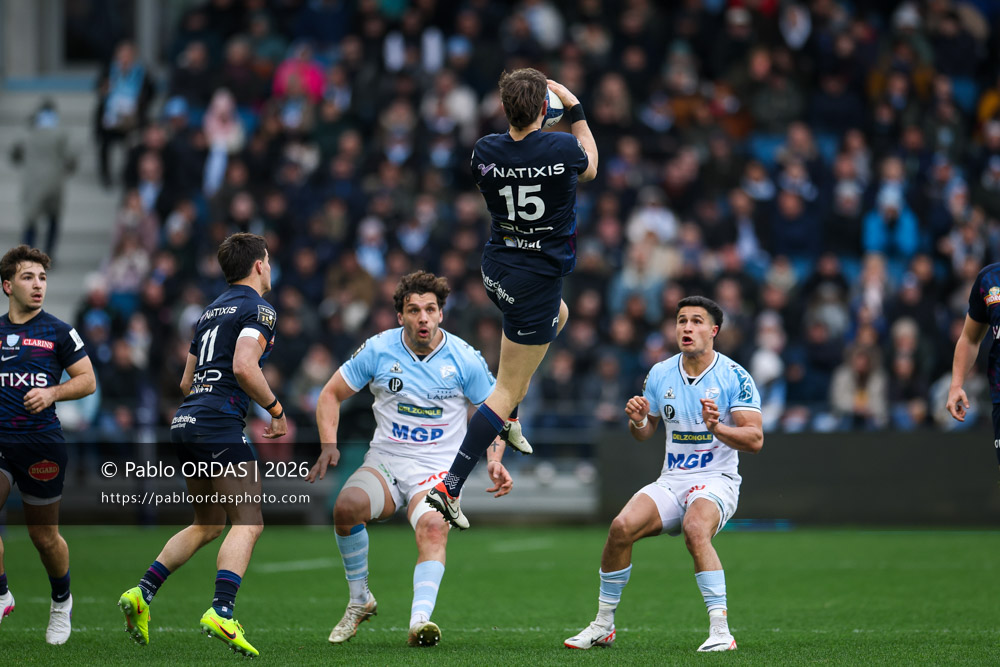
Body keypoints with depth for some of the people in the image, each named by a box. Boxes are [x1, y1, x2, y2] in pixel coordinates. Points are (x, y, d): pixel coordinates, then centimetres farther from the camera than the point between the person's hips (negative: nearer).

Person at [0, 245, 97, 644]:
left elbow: (88, 380, 1)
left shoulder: (58, 333, 1)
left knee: (44, 536, 7)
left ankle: (61, 601, 32)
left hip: (41, 443, -2)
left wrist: (52, 393, -13)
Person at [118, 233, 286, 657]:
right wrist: (276, 410, -7)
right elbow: (244, 367, -19)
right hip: (220, 424, -9)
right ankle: (221, 612, -25)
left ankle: (143, 592, 10)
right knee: (248, 522, -9)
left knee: (207, 524, 20)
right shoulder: (258, 309, -4)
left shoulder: (212, 311, 22)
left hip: (186, 421, 9)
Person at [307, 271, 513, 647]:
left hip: (437, 471, -2)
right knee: (347, 504, -29)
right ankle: (359, 601, -7)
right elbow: (331, 394, 8)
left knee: (433, 526, -34)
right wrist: (329, 445, -7)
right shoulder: (378, 350, -1)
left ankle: (420, 621, -49)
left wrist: (495, 461, -10)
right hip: (384, 462, 2)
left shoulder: (465, 359, -3)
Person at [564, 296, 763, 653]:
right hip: (671, 481, 4)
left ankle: (721, 631, -34)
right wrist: (637, 421, -6)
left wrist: (716, 427, -28)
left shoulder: (735, 377, -6)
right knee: (622, 526, -22)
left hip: (716, 480, -4)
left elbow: (755, 439, -11)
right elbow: (645, 432, 18)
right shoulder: (660, 374, 8)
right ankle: (603, 625, -5)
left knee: (695, 528, -37)